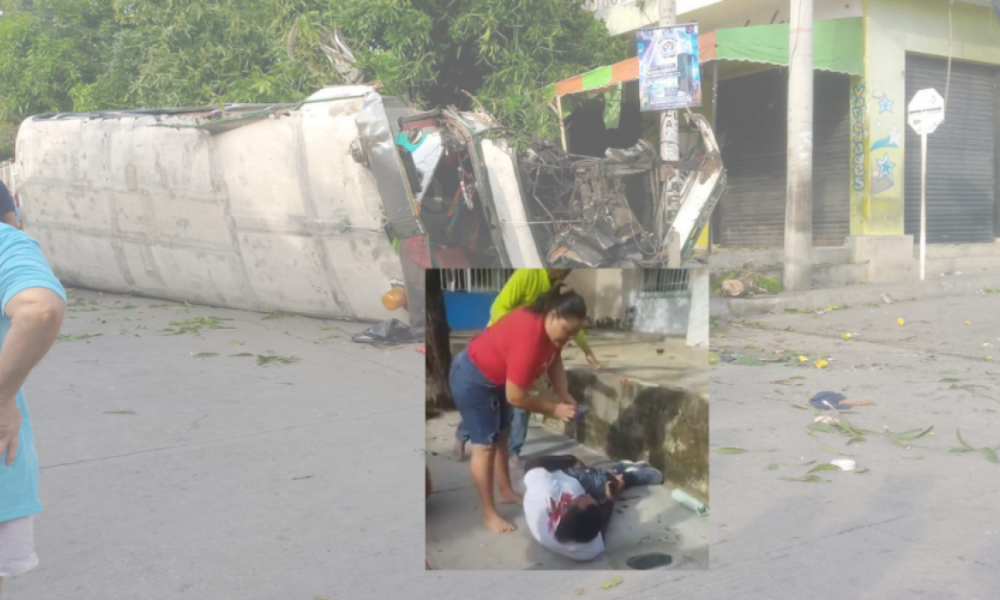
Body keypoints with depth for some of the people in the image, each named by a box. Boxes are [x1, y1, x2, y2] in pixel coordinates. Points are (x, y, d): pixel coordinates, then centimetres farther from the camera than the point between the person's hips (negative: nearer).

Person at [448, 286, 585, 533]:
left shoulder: (549, 327, -10)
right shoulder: (528, 338, -37)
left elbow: (554, 361, 5)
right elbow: (515, 397, -31)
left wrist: (565, 397, -9)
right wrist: (554, 409, -21)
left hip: (495, 377, 10)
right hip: (472, 380, -9)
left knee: (502, 436, 19)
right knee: (485, 445, -2)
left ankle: (506, 491, 36)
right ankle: (489, 514, 9)